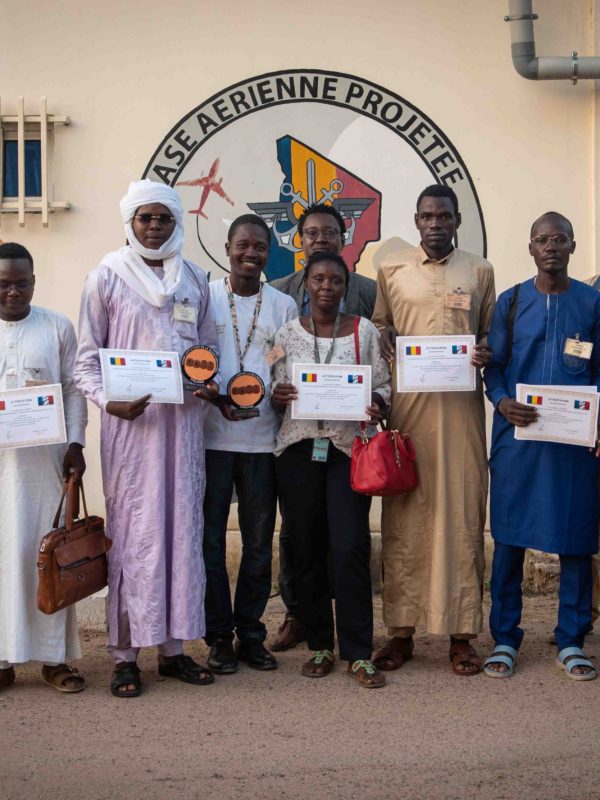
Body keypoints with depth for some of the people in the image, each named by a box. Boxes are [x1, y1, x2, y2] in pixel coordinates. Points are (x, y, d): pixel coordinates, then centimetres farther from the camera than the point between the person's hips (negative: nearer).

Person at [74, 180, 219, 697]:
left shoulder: (194, 279, 12)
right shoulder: (107, 277, 1)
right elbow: (87, 358, 0)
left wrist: (209, 384, -2)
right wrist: (108, 401, -17)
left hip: (183, 418, 4)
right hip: (131, 420, -4)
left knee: (183, 525, 6)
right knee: (132, 531, -3)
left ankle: (174, 646, 16)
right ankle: (125, 654, 6)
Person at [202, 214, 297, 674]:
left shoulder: (283, 306, 9)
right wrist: (217, 398, -14)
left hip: (263, 439, 2)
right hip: (212, 437, -2)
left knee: (259, 542, 7)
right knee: (211, 538, 1)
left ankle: (251, 635, 19)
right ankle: (219, 637, 12)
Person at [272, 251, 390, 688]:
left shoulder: (365, 331, 5)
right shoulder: (288, 333, 7)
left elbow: (383, 386, 7)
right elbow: (276, 393, 9)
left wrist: (376, 404, -15)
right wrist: (278, 396, -14)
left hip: (347, 448, -1)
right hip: (299, 449, 2)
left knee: (350, 548, -8)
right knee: (307, 549, 4)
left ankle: (358, 653, 1)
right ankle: (320, 644, 18)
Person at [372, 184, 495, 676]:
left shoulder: (480, 271, 12)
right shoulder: (392, 270, 11)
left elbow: (490, 333, 17)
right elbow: (378, 328, 16)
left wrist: (487, 354, -5)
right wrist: (386, 347, -6)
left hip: (461, 404, 0)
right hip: (406, 402, 0)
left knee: (462, 511, -1)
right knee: (404, 515, 0)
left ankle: (461, 632, 7)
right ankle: (401, 630, 8)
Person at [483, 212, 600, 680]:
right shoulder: (511, 303, 8)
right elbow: (493, 367, 7)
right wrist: (503, 403, -13)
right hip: (518, 435, 0)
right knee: (509, 538, 1)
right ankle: (505, 639, 13)